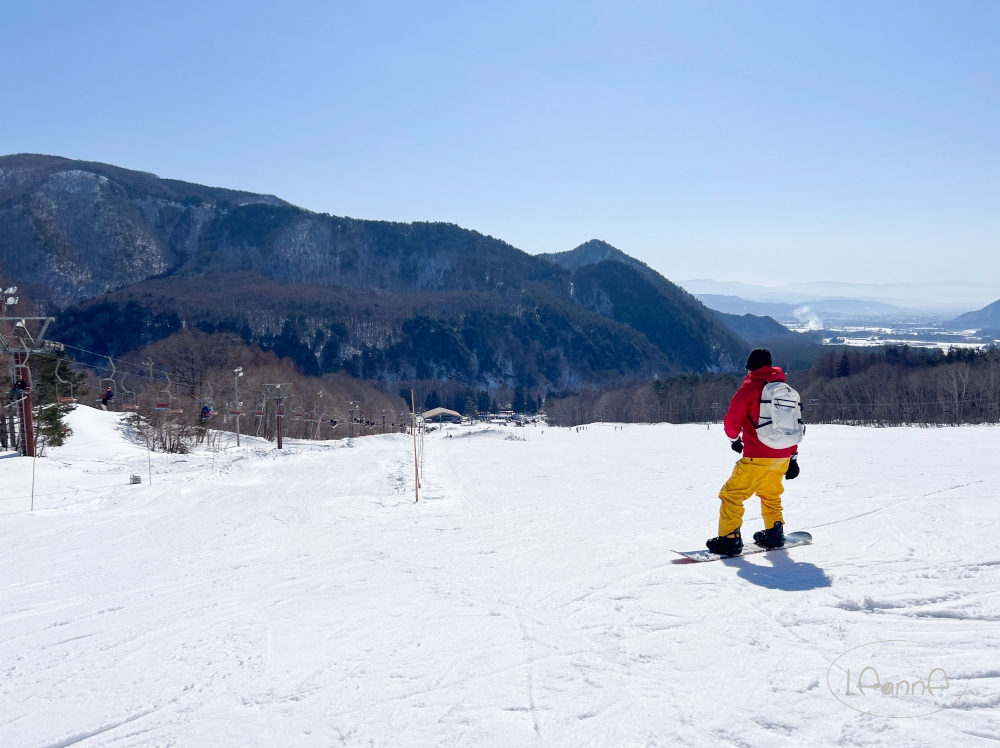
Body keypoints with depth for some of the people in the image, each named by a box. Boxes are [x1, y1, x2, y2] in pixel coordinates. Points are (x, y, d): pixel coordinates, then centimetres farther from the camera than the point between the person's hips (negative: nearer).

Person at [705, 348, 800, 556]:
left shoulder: (751, 387, -7)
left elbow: (732, 419, -6)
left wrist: (735, 438, 16)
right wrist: (793, 458, 20)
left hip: (758, 457, -7)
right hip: (783, 456, 7)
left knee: (732, 495, -1)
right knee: (771, 495, 27)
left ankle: (729, 539, -6)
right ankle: (774, 534, 32)